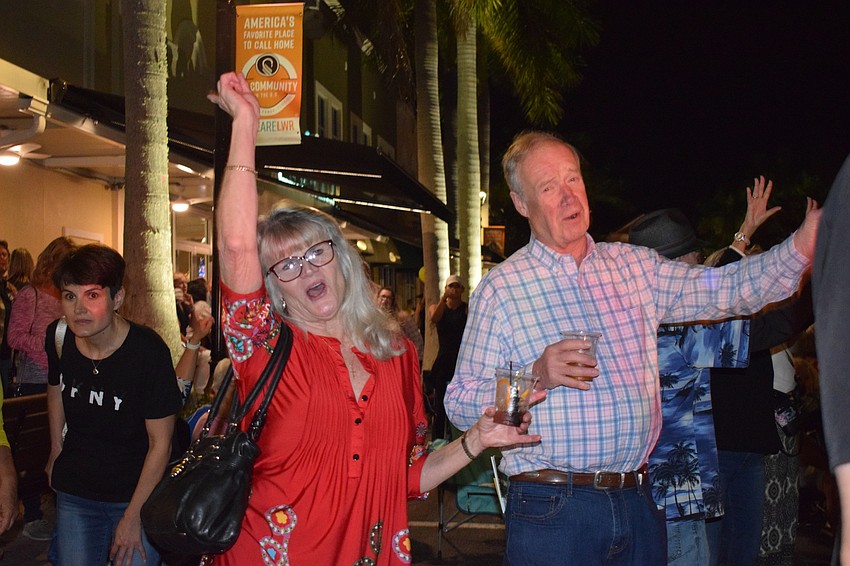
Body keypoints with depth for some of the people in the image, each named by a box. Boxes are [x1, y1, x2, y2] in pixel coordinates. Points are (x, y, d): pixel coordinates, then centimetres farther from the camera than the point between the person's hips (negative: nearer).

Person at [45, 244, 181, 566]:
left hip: (137, 492, -4)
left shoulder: (148, 350, -22)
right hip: (74, 492, 4)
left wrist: (133, 516, -13)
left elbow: (160, 442, -16)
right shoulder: (58, 338, -8)